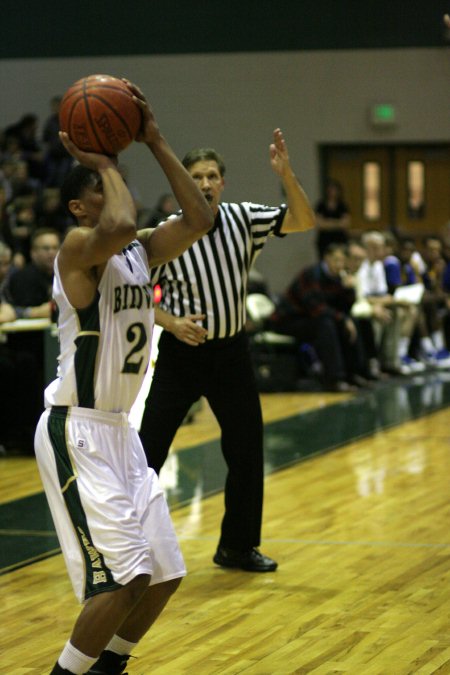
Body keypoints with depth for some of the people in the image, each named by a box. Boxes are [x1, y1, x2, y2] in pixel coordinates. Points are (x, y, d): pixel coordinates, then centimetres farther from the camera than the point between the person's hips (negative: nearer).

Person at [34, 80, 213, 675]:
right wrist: (103, 163, -18)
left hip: (118, 430, 9)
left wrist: (156, 143, 1)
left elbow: (199, 220, 1)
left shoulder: (140, 252, 11)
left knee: (165, 574, 10)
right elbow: (120, 224, -35)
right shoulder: (78, 247, -13)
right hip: (76, 431, -9)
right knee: (125, 577, -16)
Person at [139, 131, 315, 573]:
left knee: (247, 452, 8)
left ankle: (237, 547, 22)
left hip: (230, 352, 3)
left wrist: (286, 175, -26)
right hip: (180, 354, -3)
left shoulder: (243, 219, -4)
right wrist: (171, 323, -21)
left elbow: (303, 222, -12)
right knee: (149, 451, -4)